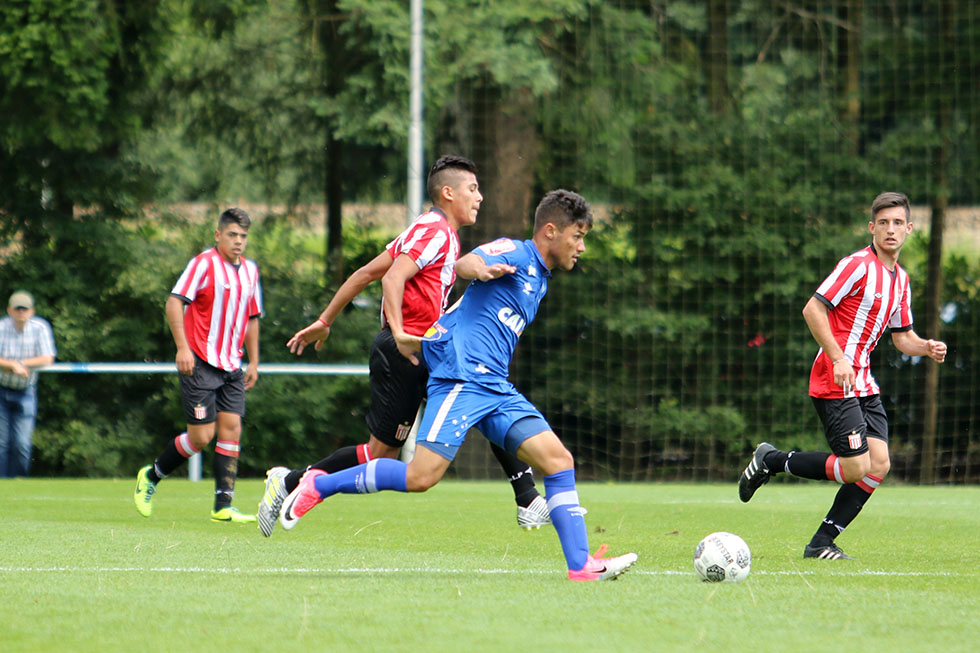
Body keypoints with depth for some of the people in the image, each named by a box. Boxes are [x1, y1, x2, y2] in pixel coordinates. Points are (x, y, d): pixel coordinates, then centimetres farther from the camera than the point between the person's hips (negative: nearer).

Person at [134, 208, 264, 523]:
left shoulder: (250, 270, 13)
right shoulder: (204, 264, -9)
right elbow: (174, 302, -15)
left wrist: (253, 362, 19)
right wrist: (183, 347, -23)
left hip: (231, 367, 6)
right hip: (200, 363, -6)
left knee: (231, 430, -4)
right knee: (201, 437, -8)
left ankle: (223, 507, -4)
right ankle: (151, 476, 15)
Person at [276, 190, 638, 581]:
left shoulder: (540, 281, 25)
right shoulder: (513, 254, -3)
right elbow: (465, 263, -23)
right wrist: (478, 269, -46)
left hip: (497, 388, 9)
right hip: (461, 377, -9)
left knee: (558, 459, -4)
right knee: (422, 476, -18)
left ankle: (581, 566, -5)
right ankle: (317, 485, -3)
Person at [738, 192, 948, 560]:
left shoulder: (900, 279, 15)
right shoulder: (858, 265, -12)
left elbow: (901, 336, 24)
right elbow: (813, 310, -16)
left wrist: (927, 348, 2)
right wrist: (838, 358, -23)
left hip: (863, 384, 8)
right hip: (834, 384, -8)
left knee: (879, 464, -4)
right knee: (855, 468, -13)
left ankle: (822, 543, 3)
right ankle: (771, 461, 7)